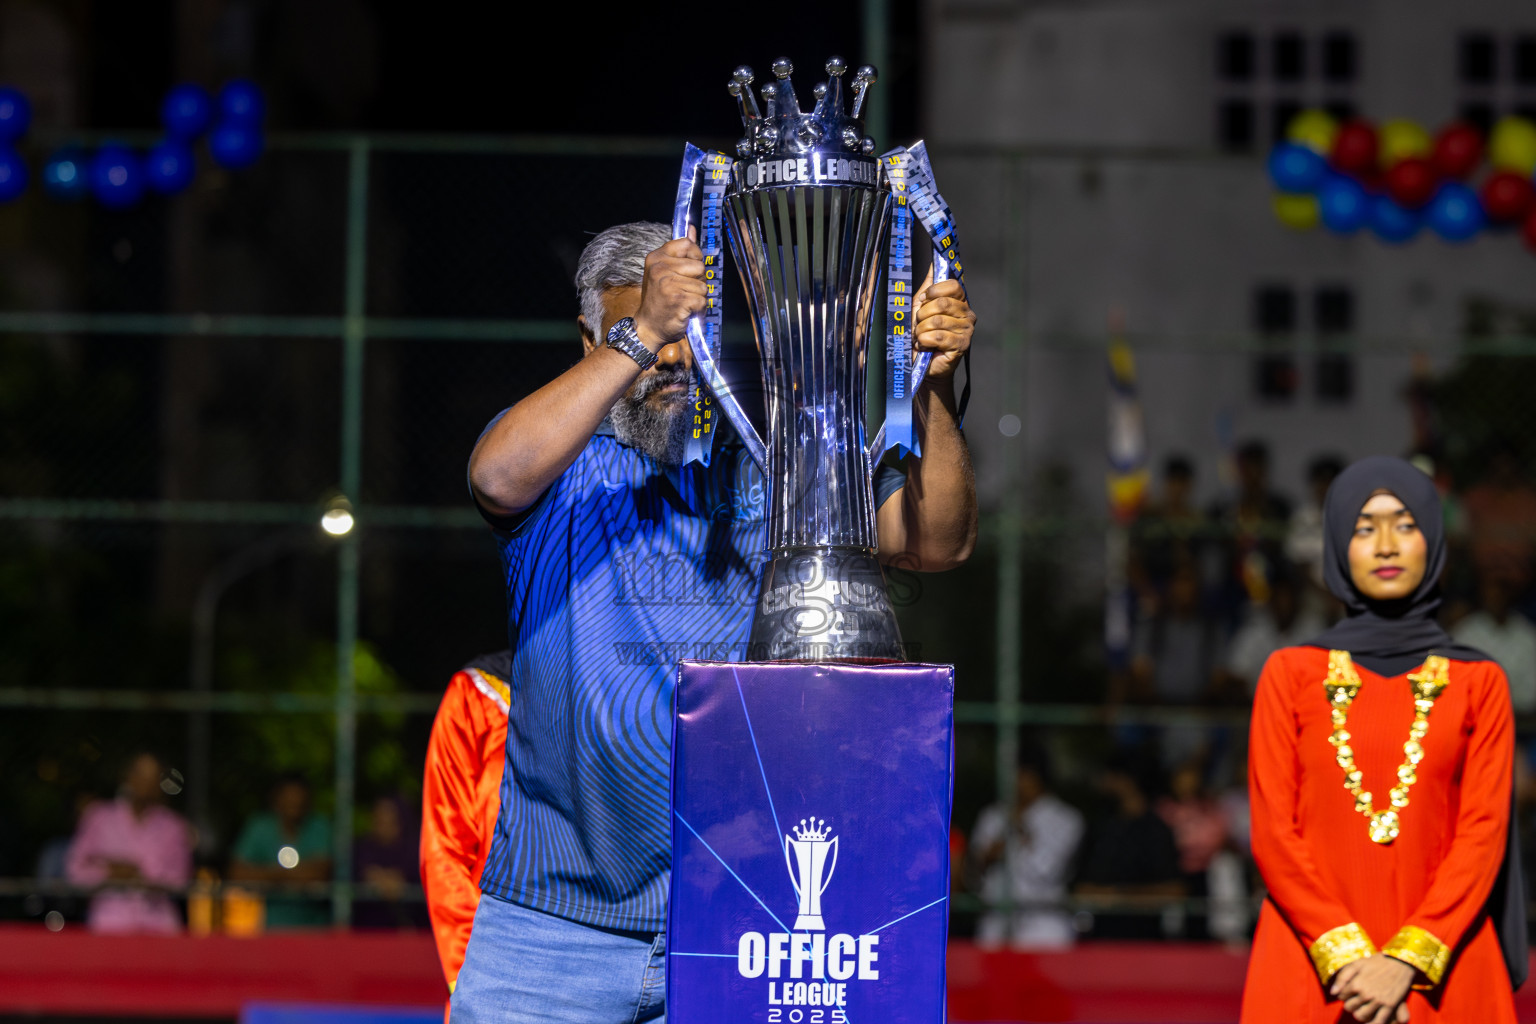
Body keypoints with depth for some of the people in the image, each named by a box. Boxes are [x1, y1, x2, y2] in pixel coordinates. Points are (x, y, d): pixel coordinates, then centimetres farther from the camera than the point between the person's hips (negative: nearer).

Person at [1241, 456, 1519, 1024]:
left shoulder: (1479, 682, 7)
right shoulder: (1292, 673, 7)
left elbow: (1483, 833, -1)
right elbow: (1273, 832, 0)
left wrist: (1407, 961, -13)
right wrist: (1348, 955, -11)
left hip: (1441, 971, 0)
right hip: (1311, 971, 0)